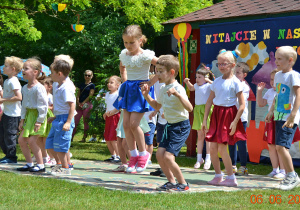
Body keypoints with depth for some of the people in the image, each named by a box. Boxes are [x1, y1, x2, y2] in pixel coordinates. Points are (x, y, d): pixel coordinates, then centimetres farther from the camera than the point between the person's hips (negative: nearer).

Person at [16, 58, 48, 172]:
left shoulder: (39, 88, -18)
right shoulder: (25, 88, 9)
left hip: (37, 116, -9)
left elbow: (43, 106, -18)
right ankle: (29, 163, 18)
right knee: (21, 139, 7)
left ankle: (40, 165, -1)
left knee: (31, 141, -12)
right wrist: (22, 119, 14)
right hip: (29, 115, 9)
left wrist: (39, 121, -20)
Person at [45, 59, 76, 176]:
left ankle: (65, 168, 6)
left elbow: (72, 105, -22)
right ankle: (59, 163, 27)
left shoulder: (66, 87, -18)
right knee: (49, 143, 14)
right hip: (58, 118, 10)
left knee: (60, 145, -6)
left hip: (64, 118, -10)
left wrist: (68, 122, -26)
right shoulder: (56, 85, 14)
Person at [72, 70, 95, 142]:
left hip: (87, 105, -5)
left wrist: (83, 103, -11)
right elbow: (78, 95, 14)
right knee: (75, 122, -1)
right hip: (79, 105, 5)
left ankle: (84, 138, 4)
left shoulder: (92, 85, 3)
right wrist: (78, 103, -3)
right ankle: (71, 137, 0)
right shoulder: (81, 85, 18)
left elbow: (90, 95, -6)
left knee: (86, 122, -2)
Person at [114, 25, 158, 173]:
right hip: (128, 89, 6)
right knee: (126, 124, 1)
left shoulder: (145, 55, -14)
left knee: (133, 124, -12)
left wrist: (151, 82, -15)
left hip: (141, 89, -6)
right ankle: (133, 155, 13)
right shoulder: (123, 54, 6)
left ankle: (143, 154, 7)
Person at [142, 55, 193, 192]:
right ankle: (171, 181, 16)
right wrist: (146, 95, 13)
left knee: (168, 156, -14)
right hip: (170, 126, 9)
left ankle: (183, 184, 2)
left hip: (181, 126, -8)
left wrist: (177, 94, -41)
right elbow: (157, 106, 27)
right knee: (159, 153, 1)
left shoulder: (178, 89, -18)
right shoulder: (163, 89, 8)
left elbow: (189, 108, -30)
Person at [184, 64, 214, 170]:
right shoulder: (197, 85, 14)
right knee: (200, 136, 10)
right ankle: (199, 159, 16)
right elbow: (191, 88, 37)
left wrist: (209, 81, -29)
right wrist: (187, 82, 21)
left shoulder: (208, 86, -6)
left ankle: (208, 159, 2)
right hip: (198, 111, 6)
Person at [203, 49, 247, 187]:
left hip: (228, 114, -6)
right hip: (216, 114, 6)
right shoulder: (217, 81, 10)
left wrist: (235, 122, -15)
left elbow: (242, 105, -10)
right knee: (212, 148, 3)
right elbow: (209, 101, 15)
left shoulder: (235, 82, -8)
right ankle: (218, 176, 18)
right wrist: (205, 119, 11)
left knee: (222, 148, -10)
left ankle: (231, 178, 1)